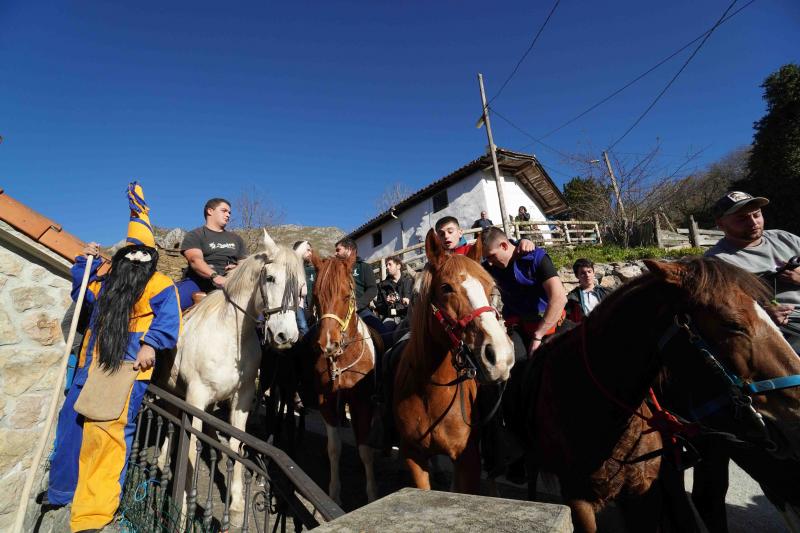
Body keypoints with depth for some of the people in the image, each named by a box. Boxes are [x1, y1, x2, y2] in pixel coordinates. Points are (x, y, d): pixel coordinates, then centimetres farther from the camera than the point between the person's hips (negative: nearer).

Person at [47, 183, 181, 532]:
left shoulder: (160, 285, -2)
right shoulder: (107, 279, 11)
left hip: (128, 368, -4)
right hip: (91, 365, 4)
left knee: (107, 432, -2)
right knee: (72, 423, 16)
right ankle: (61, 489, 33)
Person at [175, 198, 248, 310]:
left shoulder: (236, 238, 25)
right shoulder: (195, 235, 9)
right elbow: (196, 260, -8)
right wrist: (214, 276, -27)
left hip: (229, 285, 4)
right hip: (199, 282, -3)